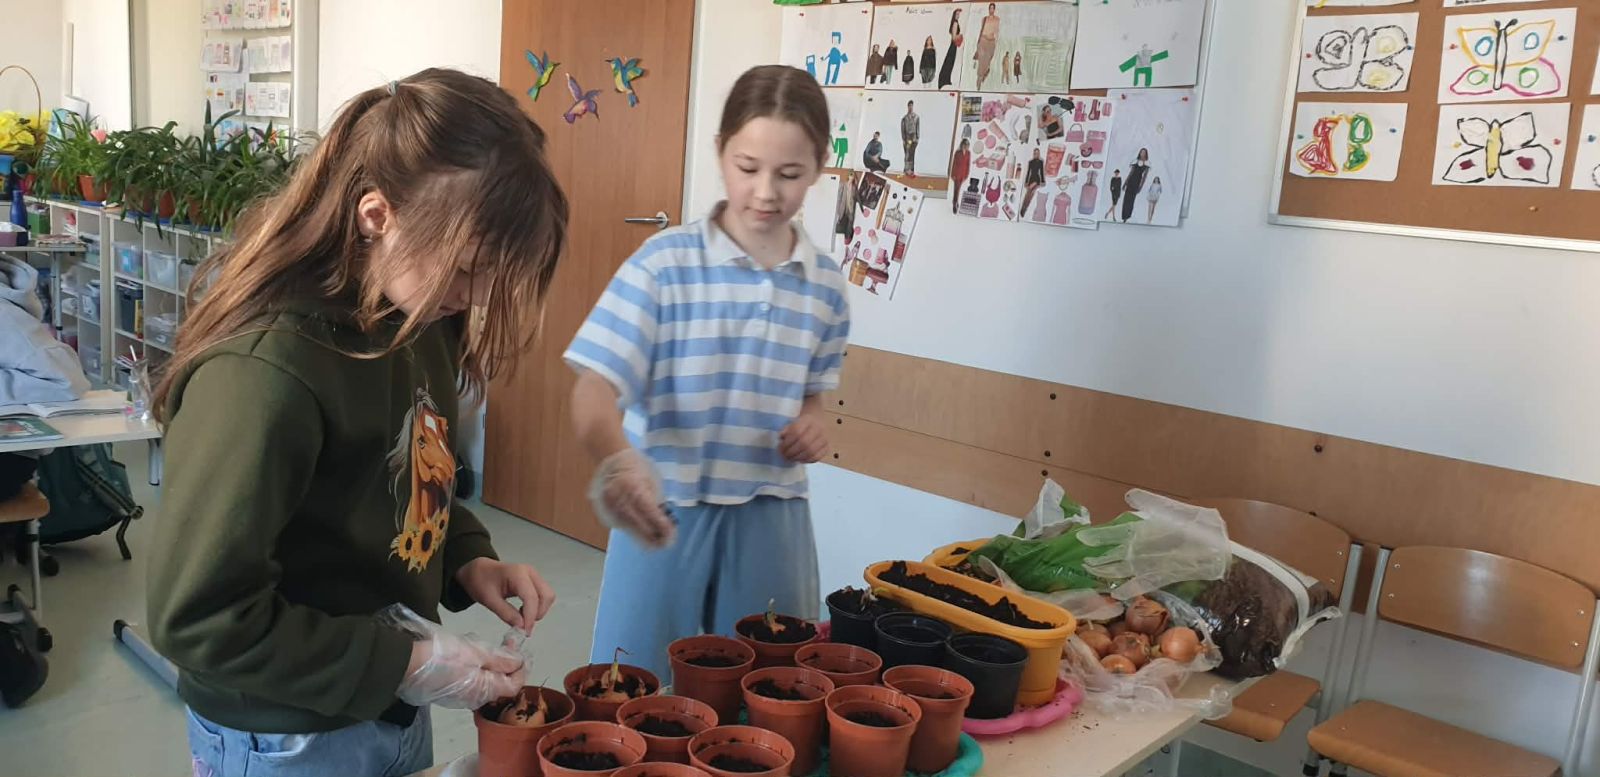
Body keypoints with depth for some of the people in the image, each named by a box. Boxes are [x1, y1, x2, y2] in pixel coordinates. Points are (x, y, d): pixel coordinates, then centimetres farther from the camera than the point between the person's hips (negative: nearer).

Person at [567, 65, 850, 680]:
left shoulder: (824, 284, 2)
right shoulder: (666, 261, -11)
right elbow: (595, 387, -18)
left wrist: (814, 425, -6)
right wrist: (615, 460, -38)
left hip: (771, 519, 3)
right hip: (665, 512, -3)